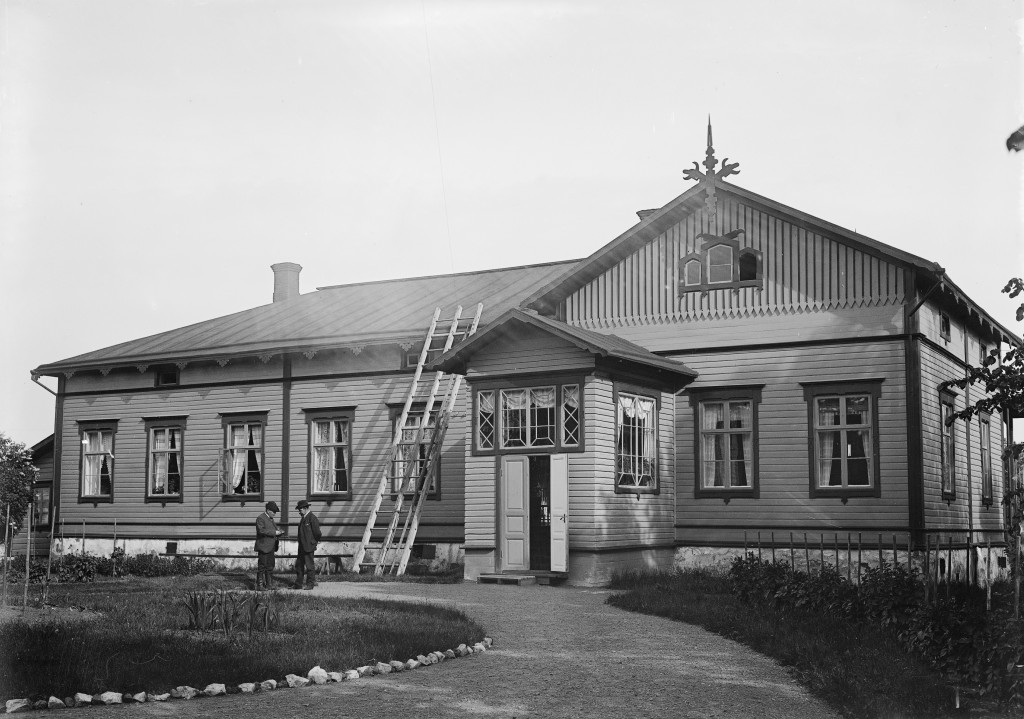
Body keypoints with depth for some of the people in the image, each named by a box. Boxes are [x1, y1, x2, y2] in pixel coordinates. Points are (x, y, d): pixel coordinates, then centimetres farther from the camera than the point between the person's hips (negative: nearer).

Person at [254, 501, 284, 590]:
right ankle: (259, 584, 2)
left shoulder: (271, 519, 18)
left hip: (270, 547, 9)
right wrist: (275, 532, -24)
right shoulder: (260, 518, -11)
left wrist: (279, 532, 4)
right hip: (263, 547, -9)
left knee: (270, 566, 11)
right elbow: (261, 530, -23)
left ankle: (267, 584, 17)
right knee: (262, 566, -4)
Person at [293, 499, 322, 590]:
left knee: (309, 565, 0)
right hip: (302, 546, 9)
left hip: (309, 546, -9)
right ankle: (298, 584, 18)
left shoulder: (312, 518, -15)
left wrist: (316, 541, -2)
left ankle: (310, 584, 9)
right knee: (299, 565, 12)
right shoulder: (303, 518, 14)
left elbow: (317, 532, -15)